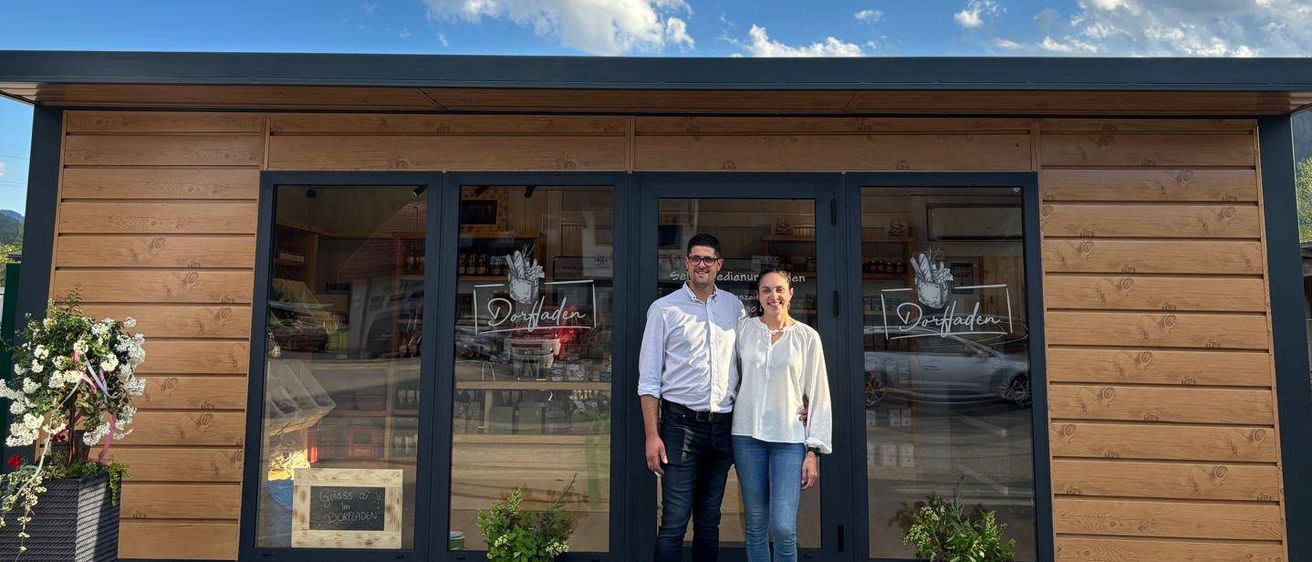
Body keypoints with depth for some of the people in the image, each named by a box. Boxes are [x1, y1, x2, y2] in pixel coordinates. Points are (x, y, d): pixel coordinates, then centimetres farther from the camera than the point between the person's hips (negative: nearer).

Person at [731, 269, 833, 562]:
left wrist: (814, 451, -4)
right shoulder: (745, 328, 3)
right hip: (748, 435, 2)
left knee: (783, 529, -9)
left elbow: (819, 396, 0)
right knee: (756, 527, 9)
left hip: (790, 439, -1)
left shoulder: (808, 337, 0)